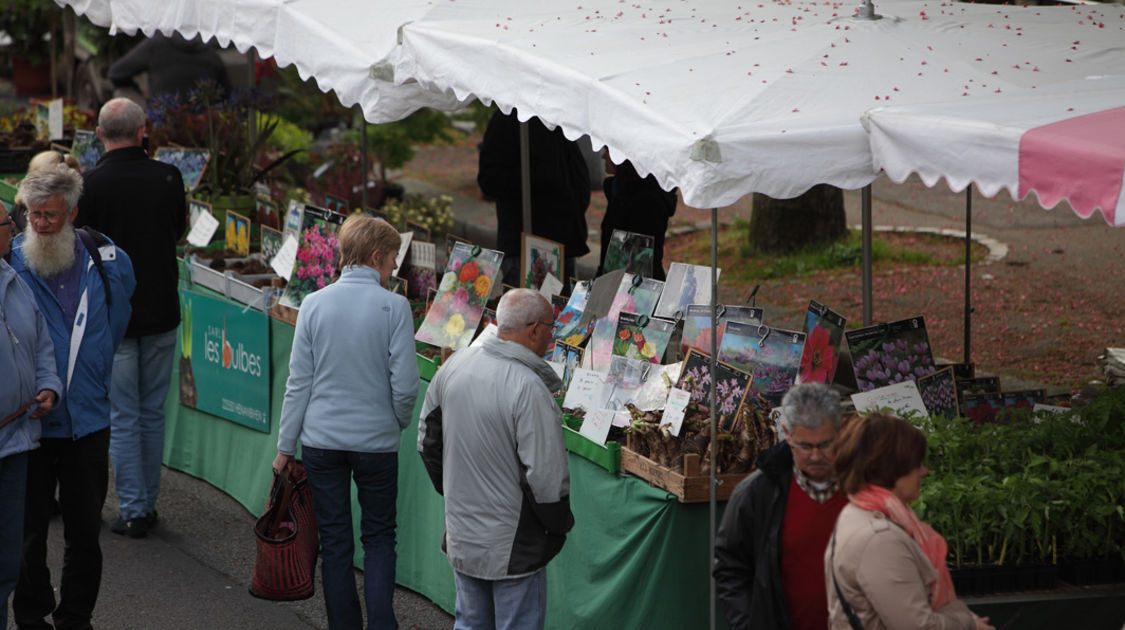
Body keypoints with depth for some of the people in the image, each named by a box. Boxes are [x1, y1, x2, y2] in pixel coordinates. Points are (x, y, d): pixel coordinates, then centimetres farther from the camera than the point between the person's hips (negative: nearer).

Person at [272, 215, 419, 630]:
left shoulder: (314, 304, -2)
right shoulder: (394, 307, -10)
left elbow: (299, 383, -1)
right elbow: (405, 385, -10)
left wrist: (285, 447, 7)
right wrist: (398, 423, 11)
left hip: (321, 440, 2)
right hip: (376, 441, -2)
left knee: (335, 542, 10)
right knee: (379, 538, 11)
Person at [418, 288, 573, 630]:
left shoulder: (453, 367, 0)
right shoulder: (529, 389, -23)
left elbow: (428, 442, 11)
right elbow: (544, 474, -22)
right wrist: (560, 525, -5)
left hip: (460, 535, 7)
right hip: (512, 546, -7)